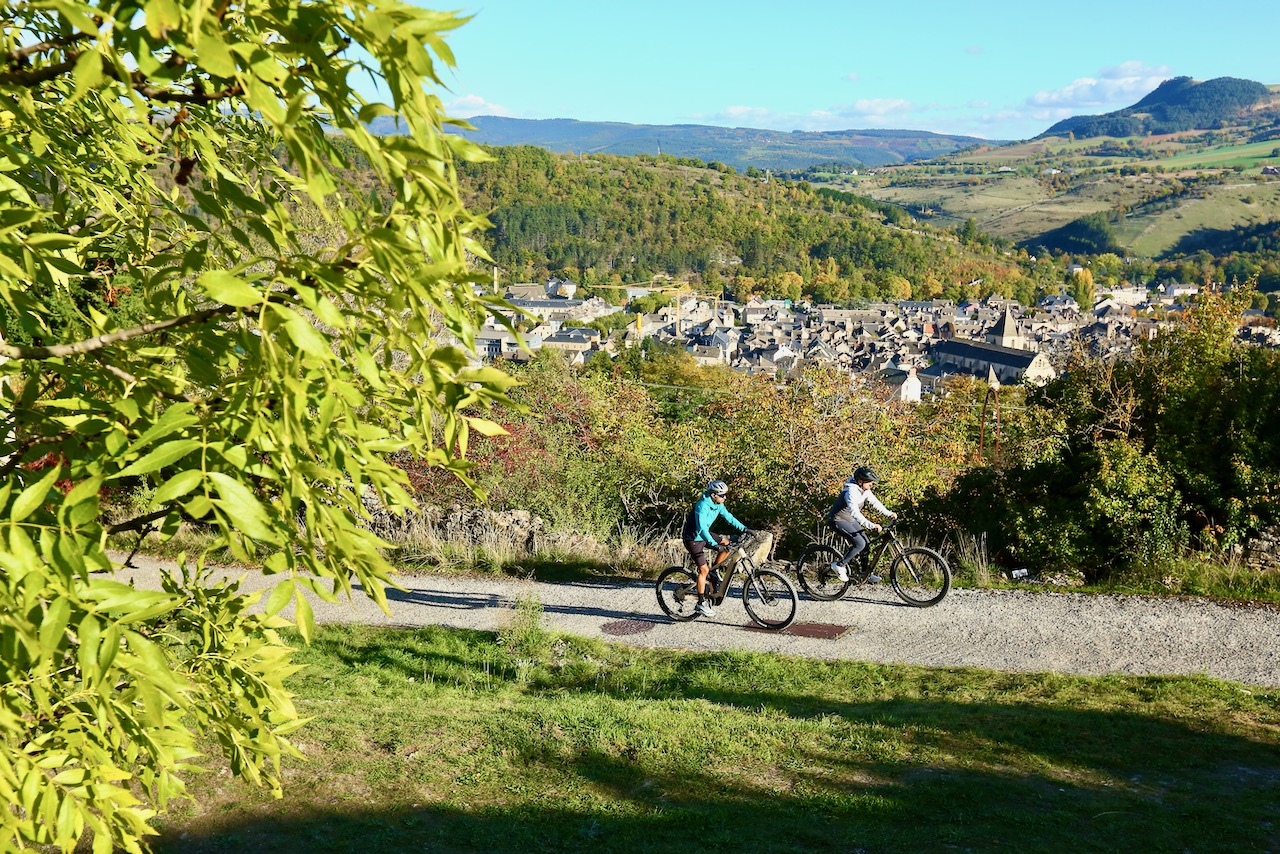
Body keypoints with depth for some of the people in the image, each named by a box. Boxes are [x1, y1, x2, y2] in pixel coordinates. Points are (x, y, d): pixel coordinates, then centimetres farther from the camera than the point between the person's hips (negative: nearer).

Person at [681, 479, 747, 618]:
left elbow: (728, 517, 10)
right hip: (693, 538, -8)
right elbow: (701, 528, -38)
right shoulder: (702, 506, -30)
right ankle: (701, 604, -4)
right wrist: (714, 544, -46)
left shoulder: (718, 504, -4)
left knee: (727, 543, 0)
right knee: (704, 569, -12)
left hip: (704, 535, 9)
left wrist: (744, 528, 2)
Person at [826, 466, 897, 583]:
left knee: (866, 543, 4)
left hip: (849, 520, 9)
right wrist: (871, 526, -48)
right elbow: (855, 513, -41)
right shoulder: (851, 492, -31)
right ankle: (839, 565, -7)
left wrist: (889, 513, -9)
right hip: (837, 520, -9)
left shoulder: (865, 490, -2)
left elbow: (874, 502, 4)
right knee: (860, 543, -20)